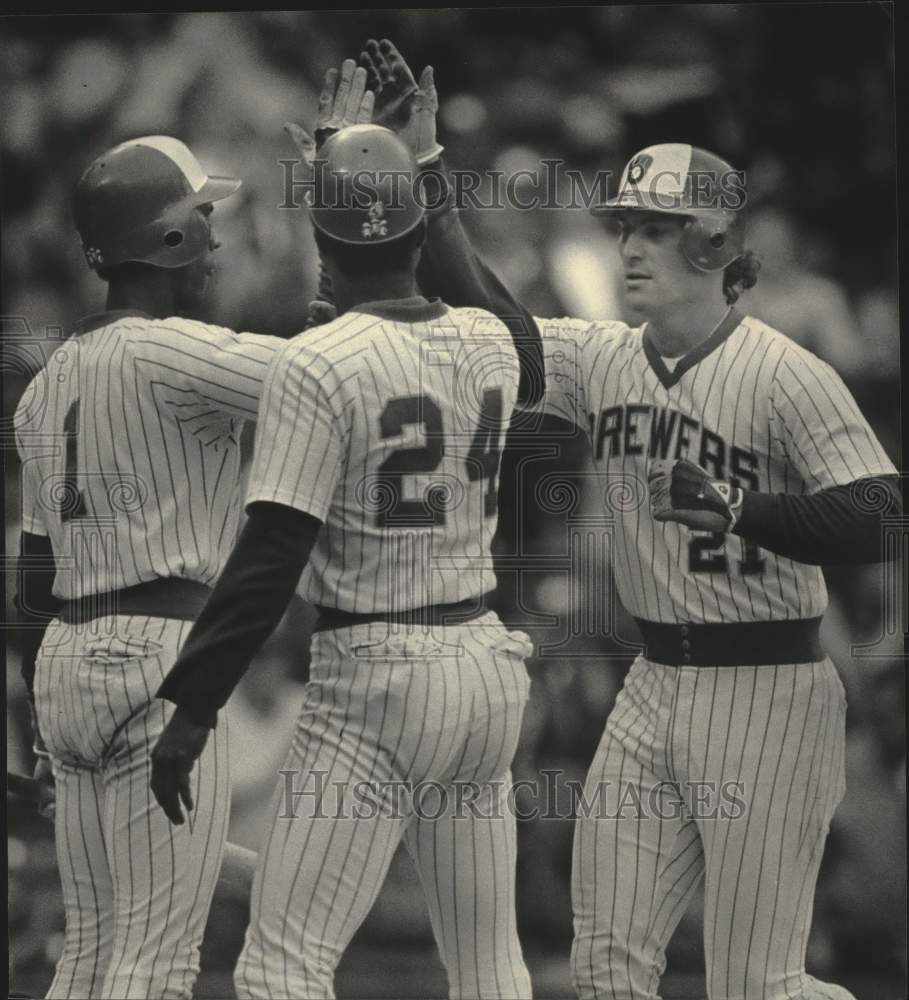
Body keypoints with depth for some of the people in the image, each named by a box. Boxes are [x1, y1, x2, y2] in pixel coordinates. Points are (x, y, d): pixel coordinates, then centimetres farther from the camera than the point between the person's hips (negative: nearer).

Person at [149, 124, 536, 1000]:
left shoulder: (316, 366, -13)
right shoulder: (489, 346, 4)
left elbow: (270, 561, -16)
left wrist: (190, 705, -13)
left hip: (372, 680, -7)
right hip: (486, 665, 7)